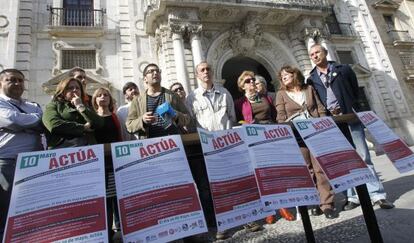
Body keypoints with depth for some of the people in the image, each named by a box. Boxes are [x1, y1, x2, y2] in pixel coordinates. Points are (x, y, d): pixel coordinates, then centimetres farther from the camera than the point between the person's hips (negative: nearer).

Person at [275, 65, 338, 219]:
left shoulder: (309, 89, 15)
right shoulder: (281, 94, 9)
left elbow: (321, 110, 12)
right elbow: (281, 118, 2)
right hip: (297, 136, -1)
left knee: (321, 168, -4)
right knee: (307, 171, 2)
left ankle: (327, 204, 2)